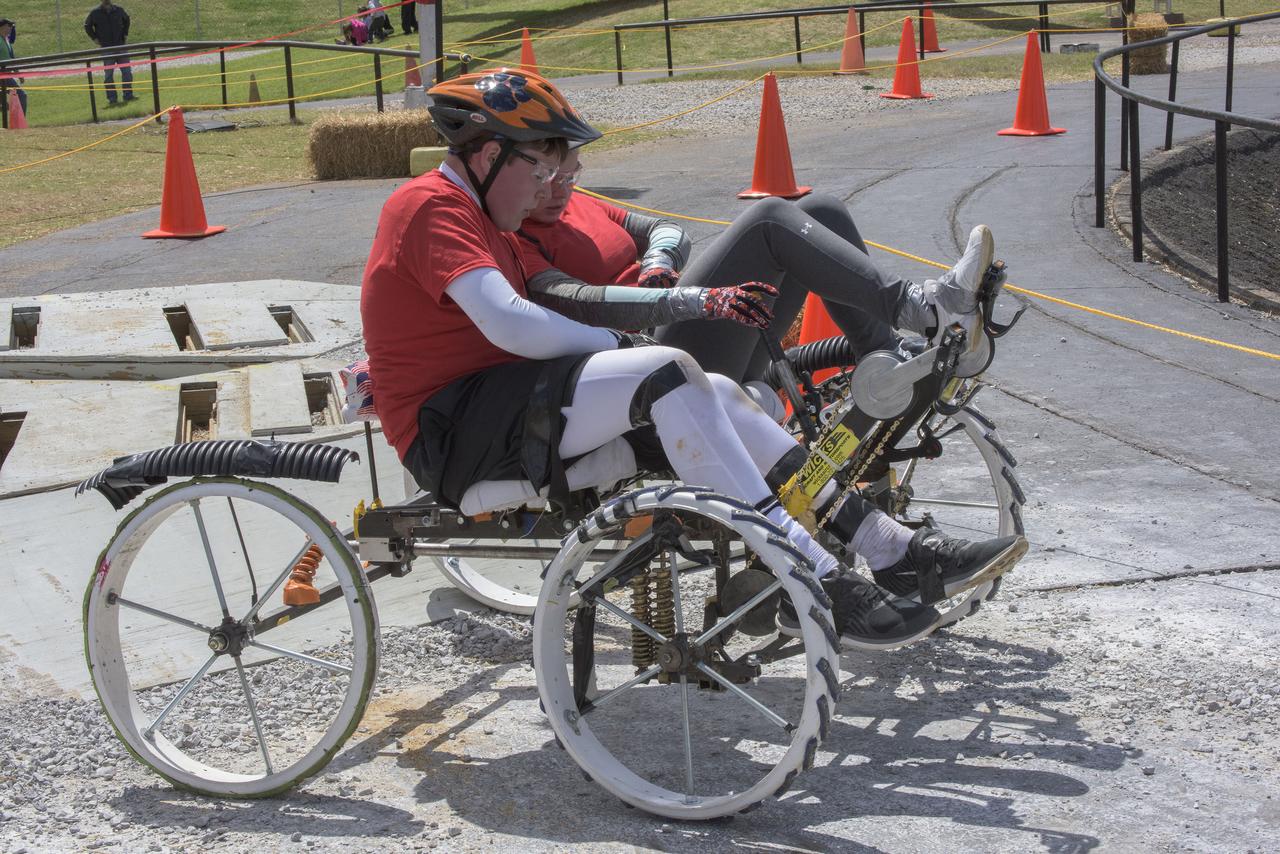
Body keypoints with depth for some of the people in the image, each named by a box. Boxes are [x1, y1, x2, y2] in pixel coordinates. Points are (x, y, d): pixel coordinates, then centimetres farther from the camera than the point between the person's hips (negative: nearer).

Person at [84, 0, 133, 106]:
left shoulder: (119, 10, 2)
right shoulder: (95, 13, -3)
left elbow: (126, 20, 22)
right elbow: (87, 26, 10)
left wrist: (125, 34, 14)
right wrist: (94, 38, 2)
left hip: (121, 46, 2)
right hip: (106, 49, -2)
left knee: (127, 71, 1)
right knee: (108, 75, -1)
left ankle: (128, 95, 9)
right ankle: (112, 99, 3)